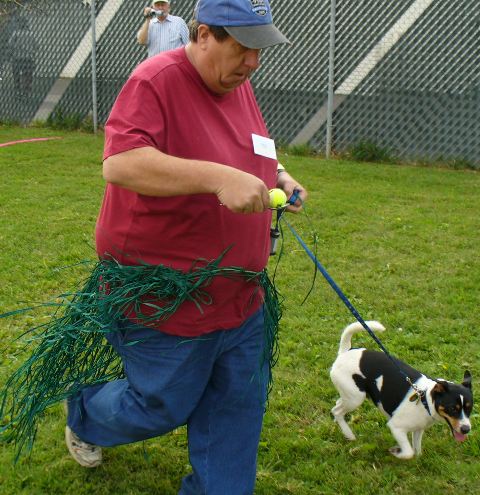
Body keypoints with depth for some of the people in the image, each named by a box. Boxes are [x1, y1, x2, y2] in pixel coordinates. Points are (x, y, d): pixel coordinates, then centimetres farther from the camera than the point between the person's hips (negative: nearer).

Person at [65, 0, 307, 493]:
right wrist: (219, 177, -39)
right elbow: (119, 163, -33)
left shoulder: (239, 85, 5)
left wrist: (278, 177, 2)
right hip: (164, 299, -7)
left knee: (237, 410, 14)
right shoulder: (156, 81, -20)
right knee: (163, 408, 12)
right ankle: (83, 413, 44)